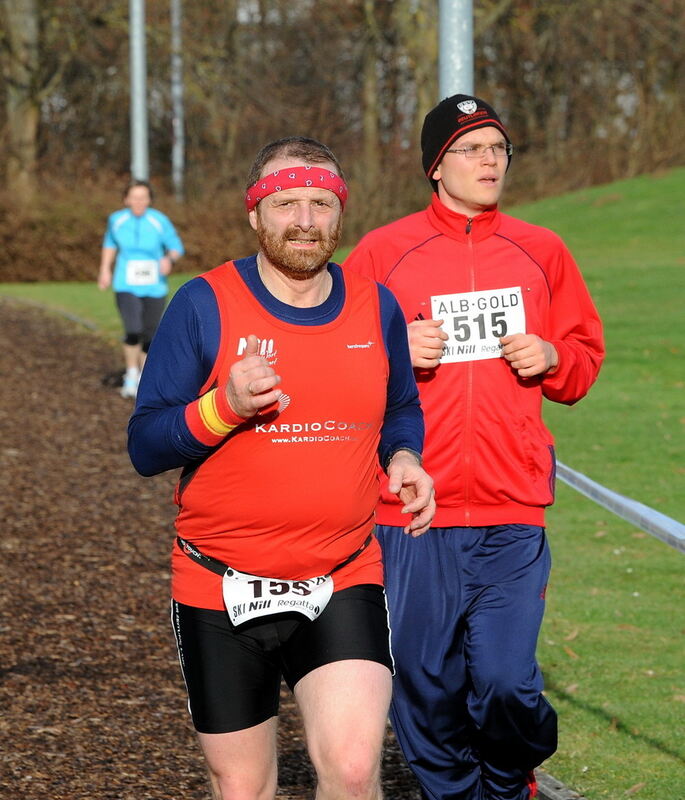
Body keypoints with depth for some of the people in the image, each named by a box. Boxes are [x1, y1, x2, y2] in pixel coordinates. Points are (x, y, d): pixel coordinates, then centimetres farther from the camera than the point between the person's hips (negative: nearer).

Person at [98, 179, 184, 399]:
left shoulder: (160, 221, -8)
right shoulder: (116, 220, 0)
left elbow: (177, 247, 0)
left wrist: (169, 259, -21)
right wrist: (105, 270, 17)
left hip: (154, 288, 0)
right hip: (127, 287, 0)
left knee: (150, 335, 8)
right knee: (133, 330, -20)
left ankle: (142, 379, 31)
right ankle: (130, 378, -4)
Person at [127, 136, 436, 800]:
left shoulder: (377, 308, 5)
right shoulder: (204, 305, -5)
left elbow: (401, 413, 23)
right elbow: (145, 447, -6)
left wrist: (404, 459, 1)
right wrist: (225, 406, -23)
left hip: (345, 584, 1)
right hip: (221, 591, -1)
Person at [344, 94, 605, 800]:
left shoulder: (540, 253, 11)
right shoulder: (382, 252, 3)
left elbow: (585, 353, 21)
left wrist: (551, 358, -1)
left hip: (513, 511, 1)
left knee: (504, 680, -7)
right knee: (424, 684, 3)